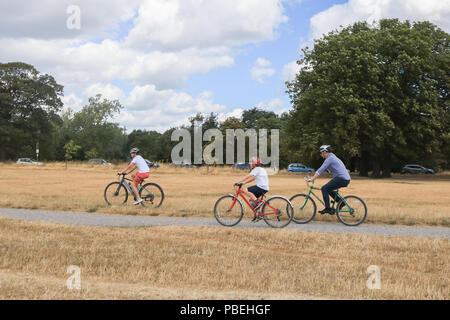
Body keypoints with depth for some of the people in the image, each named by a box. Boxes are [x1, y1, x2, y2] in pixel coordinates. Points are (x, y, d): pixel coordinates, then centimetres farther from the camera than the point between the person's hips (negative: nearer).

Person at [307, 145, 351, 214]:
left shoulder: (329, 158, -9)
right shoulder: (332, 157, 22)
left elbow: (321, 170, -15)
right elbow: (322, 169, 28)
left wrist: (312, 179, -15)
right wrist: (313, 177, 27)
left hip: (341, 179, -10)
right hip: (346, 179, 10)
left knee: (324, 189, -7)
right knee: (328, 189, 20)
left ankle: (328, 209, -9)